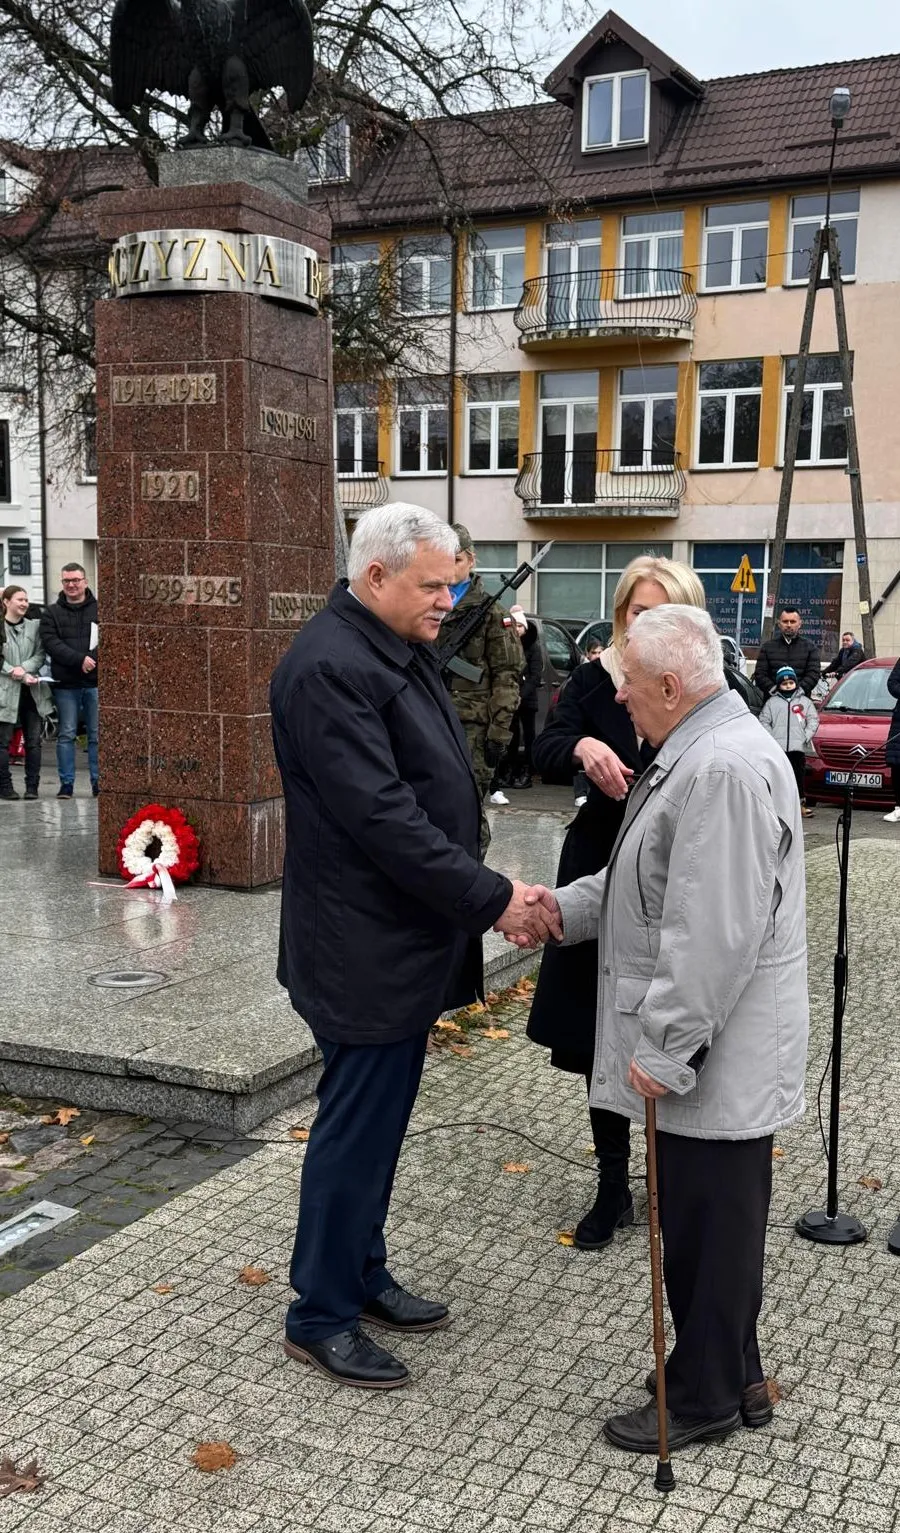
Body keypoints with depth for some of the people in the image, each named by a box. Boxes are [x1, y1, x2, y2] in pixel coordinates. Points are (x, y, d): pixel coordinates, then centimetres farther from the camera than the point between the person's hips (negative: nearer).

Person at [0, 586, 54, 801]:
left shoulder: (34, 626, 9)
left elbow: (40, 655, 3)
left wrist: (24, 668, -14)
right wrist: (20, 675, -14)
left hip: (32, 691, 3)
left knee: (33, 741, 4)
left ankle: (32, 787, 10)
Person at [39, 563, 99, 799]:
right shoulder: (51, 613, 8)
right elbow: (50, 642, -5)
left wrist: (93, 659, -14)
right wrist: (79, 659, -17)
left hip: (95, 682, 0)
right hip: (65, 684, 1)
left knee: (97, 735, 4)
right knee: (66, 734, 4)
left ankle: (98, 781, 11)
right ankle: (66, 783, 9)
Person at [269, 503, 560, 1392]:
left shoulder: (401, 651, 11)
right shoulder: (329, 668, -21)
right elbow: (383, 816, -26)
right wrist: (491, 899, -21)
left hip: (408, 939, 10)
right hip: (363, 947, -9)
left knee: (379, 1120, 19)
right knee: (356, 1128, 2)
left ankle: (363, 1276, 35)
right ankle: (319, 1318, 19)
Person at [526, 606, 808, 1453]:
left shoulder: (724, 770, -24)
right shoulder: (698, 753, 11)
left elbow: (713, 933, -27)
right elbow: (654, 883, 20)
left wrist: (664, 1047, -22)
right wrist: (563, 908, 11)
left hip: (718, 1057, -10)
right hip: (702, 1047, 10)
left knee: (706, 1221, 5)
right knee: (706, 1216, 20)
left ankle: (704, 1396, 23)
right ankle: (731, 1376, 35)